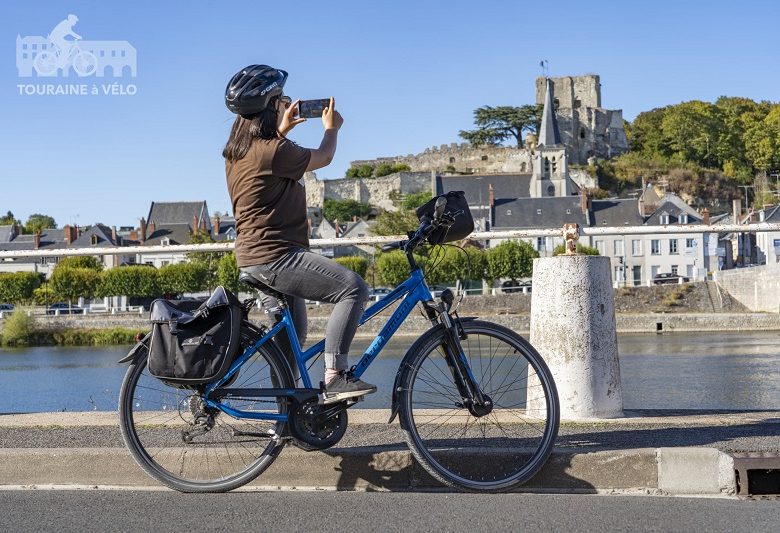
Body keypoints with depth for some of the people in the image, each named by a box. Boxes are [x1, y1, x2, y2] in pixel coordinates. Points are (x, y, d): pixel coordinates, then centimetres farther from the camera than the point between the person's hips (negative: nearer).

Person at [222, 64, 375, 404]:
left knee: (292, 332, 21)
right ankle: (335, 376, -20)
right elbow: (323, 158, 0)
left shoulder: (239, 148, 10)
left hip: (255, 255, 11)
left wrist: (282, 129, 35)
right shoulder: (274, 151, -19)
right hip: (275, 255, -11)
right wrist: (331, 127, 19)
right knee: (354, 288, -17)